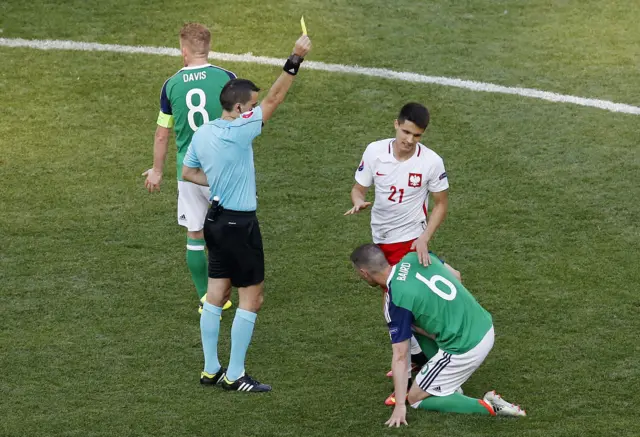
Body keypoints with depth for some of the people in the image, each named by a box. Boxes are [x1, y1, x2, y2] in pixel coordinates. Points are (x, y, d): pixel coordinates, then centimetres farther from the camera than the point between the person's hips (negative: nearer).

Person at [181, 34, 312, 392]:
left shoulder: (203, 133, 4)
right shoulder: (237, 132, -20)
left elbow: (188, 172, 18)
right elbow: (275, 99, -23)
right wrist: (295, 60, -25)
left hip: (217, 220, 9)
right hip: (239, 224, -9)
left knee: (216, 295, 13)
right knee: (252, 297, 0)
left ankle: (211, 369, 18)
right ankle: (235, 375, 3)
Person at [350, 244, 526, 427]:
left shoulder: (396, 301, -14)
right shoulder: (414, 258, 3)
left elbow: (399, 356, -12)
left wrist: (400, 405, -8)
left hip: (465, 350, -8)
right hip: (485, 327, 8)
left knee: (416, 399, 10)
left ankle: (487, 406, -4)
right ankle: (448, 384, 23)